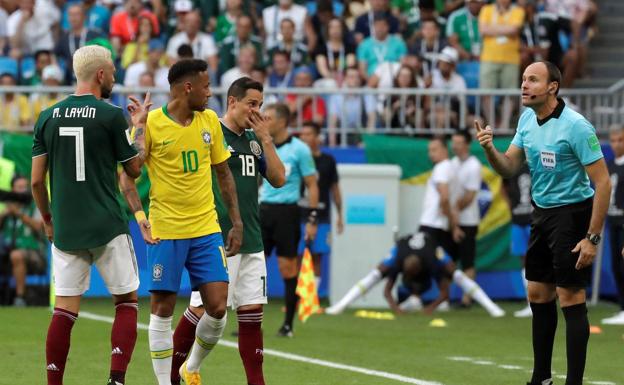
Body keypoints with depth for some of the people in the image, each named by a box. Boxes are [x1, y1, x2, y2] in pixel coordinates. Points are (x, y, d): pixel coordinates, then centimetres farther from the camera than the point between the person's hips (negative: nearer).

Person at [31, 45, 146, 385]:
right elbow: (134, 169, 4)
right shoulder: (111, 116, -7)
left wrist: (47, 220, 22)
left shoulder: (48, 117, 5)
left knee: (65, 309, 6)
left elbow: (36, 181, 7)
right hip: (107, 228, -3)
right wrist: (139, 126, 17)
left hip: (65, 230, 3)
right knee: (127, 301, 8)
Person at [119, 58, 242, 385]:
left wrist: (236, 222, 12)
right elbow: (126, 173, -6)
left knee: (217, 307, -2)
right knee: (162, 308, 0)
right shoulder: (149, 124, -9)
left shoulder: (210, 120, 6)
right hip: (164, 231, -4)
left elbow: (223, 173, 15)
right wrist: (139, 214, -20)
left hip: (206, 229, 4)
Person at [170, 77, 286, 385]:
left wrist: (265, 139, 3)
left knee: (252, 311, 5)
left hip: (251, 241, 7)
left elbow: (278, 179, 9)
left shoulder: (253, 140, 15)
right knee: (203, 309, -6)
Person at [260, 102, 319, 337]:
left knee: (288, 268, -3)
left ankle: (288, 324, 6)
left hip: (287, 212, -5)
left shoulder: (299, 149, -5)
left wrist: (312, 219, -8)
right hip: (264, 210, 5)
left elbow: (312, 186, -3)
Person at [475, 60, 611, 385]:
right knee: (538, 295, 11)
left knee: (571, 298, -7)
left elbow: (602, 182, -18)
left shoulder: (575, 126, -19)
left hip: (573, 213, -8)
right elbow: (509, 168, 9)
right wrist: (490, 149, -14)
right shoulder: (527, 119, 5)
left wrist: (592, 238, -20)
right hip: (542, 213, 8)